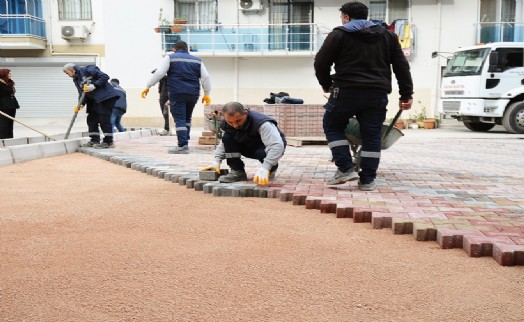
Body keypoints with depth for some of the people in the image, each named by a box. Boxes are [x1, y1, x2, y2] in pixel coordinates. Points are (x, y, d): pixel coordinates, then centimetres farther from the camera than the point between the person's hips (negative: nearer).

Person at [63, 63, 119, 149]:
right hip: (95, 100, 9)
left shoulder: (88, 69, -10)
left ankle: (108, 142, -4)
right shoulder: (76, 80, 16)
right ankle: (95, 140, 18)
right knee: (91, 119, 9)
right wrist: (80, 105, 0)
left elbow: (105, 77, -17)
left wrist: (94, 86, -21)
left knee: (104, 119, -10)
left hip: (106, 97, -9)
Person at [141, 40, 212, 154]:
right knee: (187, 119, 17)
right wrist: (206, 94, 16)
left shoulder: (170, 57, 6)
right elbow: (205, 77, 12)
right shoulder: (197, 60, 17)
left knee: (179, 119, -5)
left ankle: (183, 145, -15)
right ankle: (185, 142, 18)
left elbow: (159, 73, -3)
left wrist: (147, 87, 2)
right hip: (193, 94, 4)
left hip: (176, 93, -4)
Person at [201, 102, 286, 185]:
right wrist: (216, 161, -15)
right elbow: (223, 144, 1)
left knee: (263, 153, -40)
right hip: (249, 148, 5)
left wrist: (264, 168, -58)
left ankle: (271, 170, -5)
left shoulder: (262, 124, -37)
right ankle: (237, 172, -10)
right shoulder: (225, 125, -16)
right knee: (227, 137, -17)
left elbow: (277, 145, -47)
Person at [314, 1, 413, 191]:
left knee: (332, 126, 13)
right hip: (377, 93, 4)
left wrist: (326, 84, 18)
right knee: (372, 135, 9)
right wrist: (406, 94, 14)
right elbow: (402, 66, 14)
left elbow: (321, 62, 2)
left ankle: (345, 169, 3)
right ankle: (367, 180, 9)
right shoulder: (387, 35, 17)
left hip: (346, 91, -4)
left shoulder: (339, 34, 3)